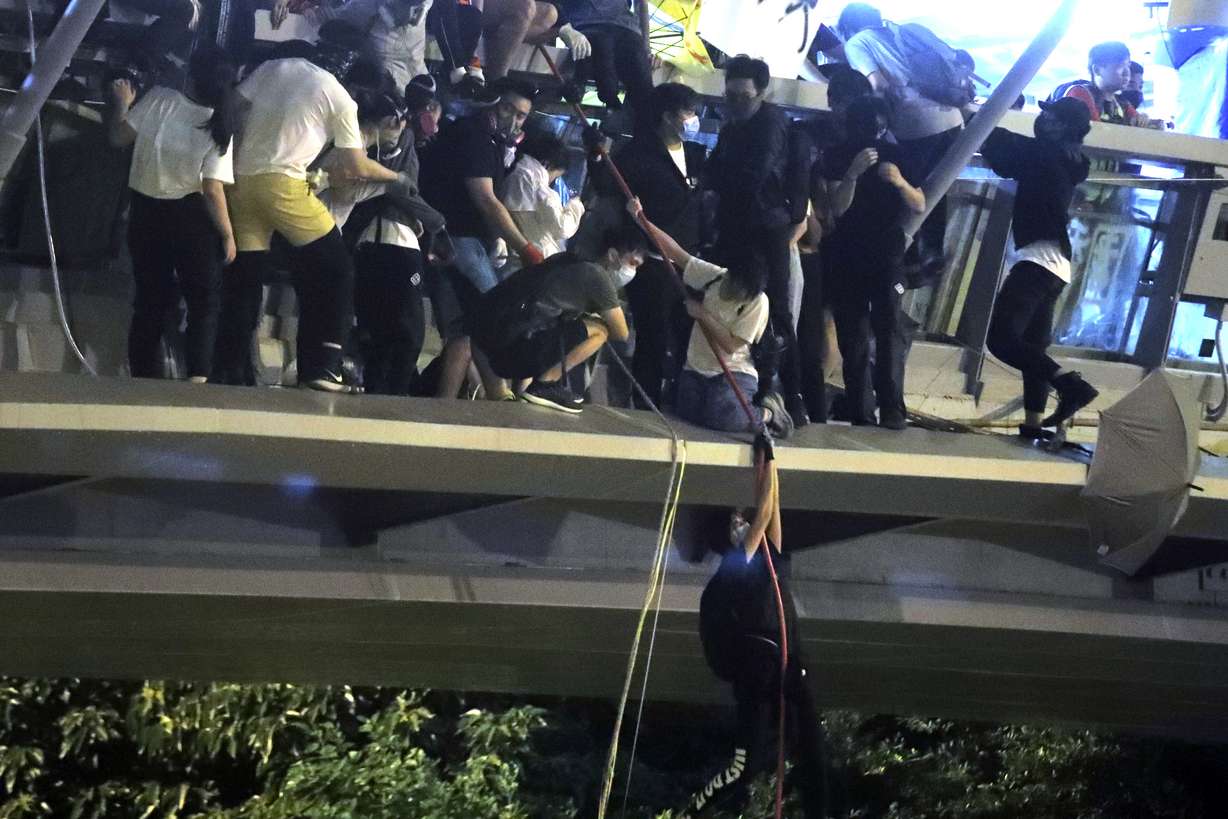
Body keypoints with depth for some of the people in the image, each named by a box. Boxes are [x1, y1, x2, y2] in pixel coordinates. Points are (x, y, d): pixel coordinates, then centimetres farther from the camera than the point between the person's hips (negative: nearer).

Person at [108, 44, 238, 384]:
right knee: (205, 300, 8)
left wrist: (121, 103, 12)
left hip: (146, 212, 3)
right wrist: (228, 234, -6)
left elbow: (119, 137, -5)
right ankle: (198, 375, -8)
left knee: (151, 299, 14)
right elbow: (212, 190, -17)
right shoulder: (220, 127, -13)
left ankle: (144, 378, 15)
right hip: (190, 217, -3)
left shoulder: (160, 98, -11)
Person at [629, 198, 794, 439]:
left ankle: (767, 414, 3)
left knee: (720, 419, -30)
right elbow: (675, 251, -3)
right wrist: (641, 219, -10)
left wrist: (702, 315, -20)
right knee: (688, 411, -17)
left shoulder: (757, 303, -16)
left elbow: (731, 345, -18)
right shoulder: (713, 276, -4)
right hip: (696, 370, 6)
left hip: (734, 373, -6)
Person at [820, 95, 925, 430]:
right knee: (853, 337, 0)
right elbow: (837, 207, -11)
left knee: (890, 329, -15)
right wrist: (853, 173, -26)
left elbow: (920, 206, 2)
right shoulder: (837, 157, 1)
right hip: (846, 259, 0)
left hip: (887, 257, 0)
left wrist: (900, 182, -17)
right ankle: (860, 412, 2)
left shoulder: (895, 155, 5)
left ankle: (892, 409, -21)